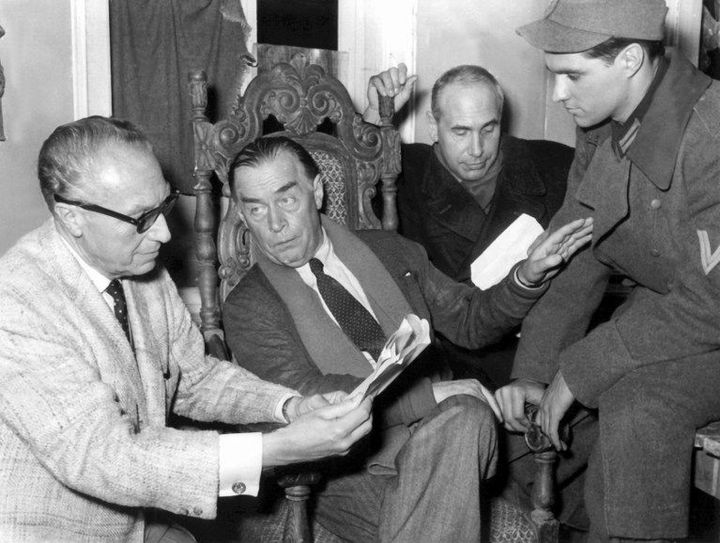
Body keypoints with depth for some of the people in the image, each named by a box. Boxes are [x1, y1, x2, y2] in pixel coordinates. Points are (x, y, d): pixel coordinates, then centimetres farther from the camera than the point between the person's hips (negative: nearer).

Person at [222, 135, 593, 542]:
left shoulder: (388, 251, 16)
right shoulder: (247, 309, 2)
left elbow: (467, 320, 19)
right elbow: (305, 398, -13)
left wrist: (528, 275, 0)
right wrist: (438, 393, -18)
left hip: (434, 429, 4)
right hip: (348, 470, -4)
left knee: (463, 418, -31)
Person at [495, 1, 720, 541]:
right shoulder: (601, 125, -3)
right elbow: (575, 256, 1)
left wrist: (578, 370, -22)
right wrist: (533, 371, -7)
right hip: (663, 306, 7)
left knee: (639, 405, -32)